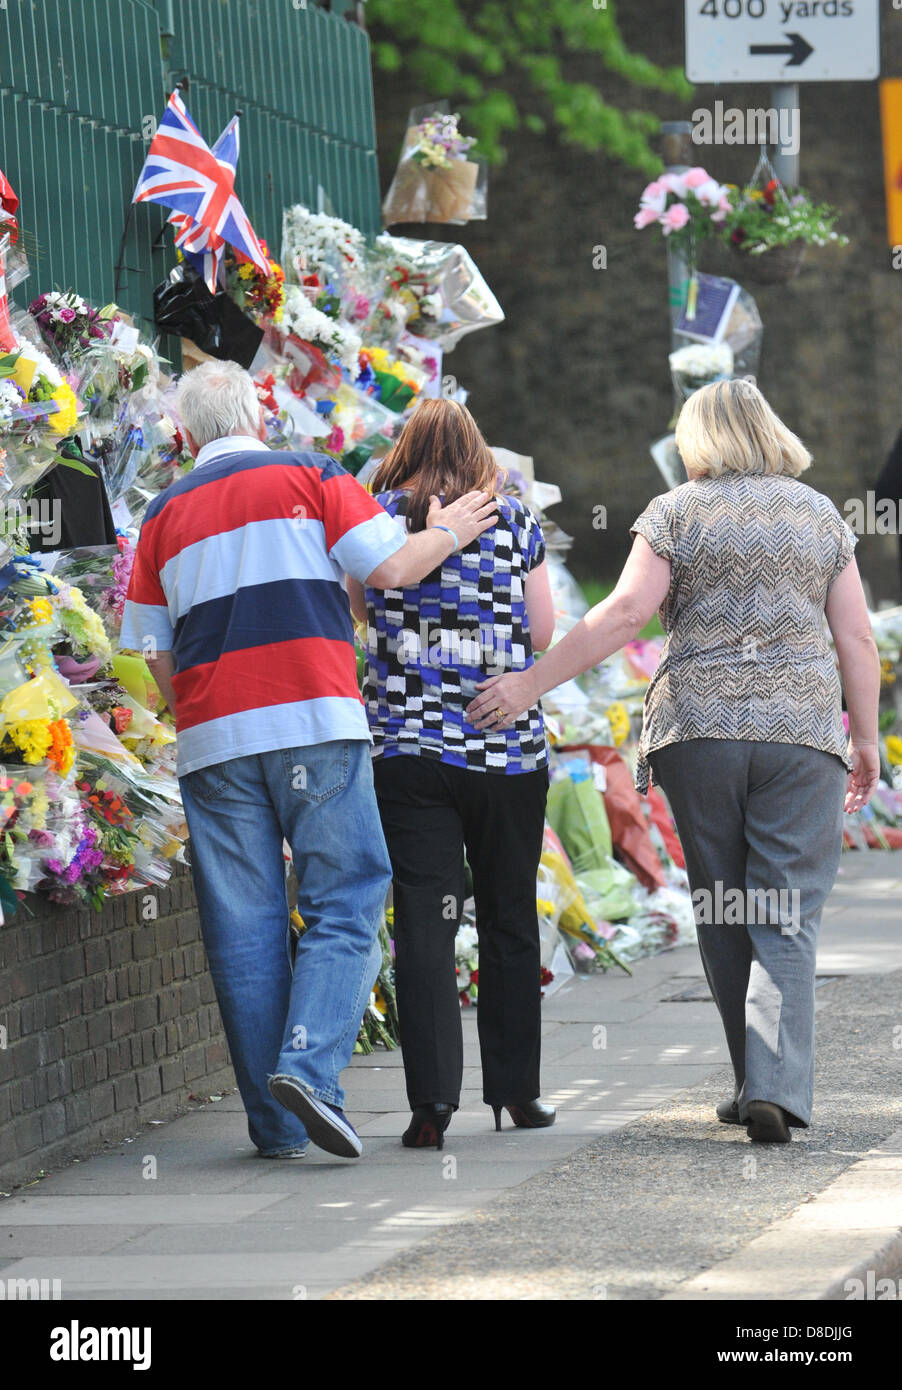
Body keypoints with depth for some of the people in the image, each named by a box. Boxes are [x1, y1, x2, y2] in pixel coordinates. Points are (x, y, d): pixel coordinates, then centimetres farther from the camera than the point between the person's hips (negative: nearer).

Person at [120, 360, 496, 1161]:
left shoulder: (165, 515, 15)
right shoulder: (311, 479, 5)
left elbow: (158, 657, 15)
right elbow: (389, 569, -1)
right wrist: (446, 533, 16)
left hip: (213, 739, 3)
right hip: (313, 720, -3)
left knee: (244, 930, 4)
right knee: (345, 902, 0)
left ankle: (277, 1124, 4)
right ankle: (309, 1064, -22)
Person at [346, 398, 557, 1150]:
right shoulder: (514, 519, 2)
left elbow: (362, 608, 16)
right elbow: (543, 634, 4)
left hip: (408, 749, 0)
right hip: (508, 749, 0)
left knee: (424, 926, -3)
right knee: (510, 920, 13)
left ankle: (433, 1100, -13)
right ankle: (516, 1089, 20)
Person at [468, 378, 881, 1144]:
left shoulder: (676, 512, 3)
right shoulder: (820, 515, 9)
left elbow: (625, 613, -8)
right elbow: (857, 637, 7)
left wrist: (531, 683, -6)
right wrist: (866, 738, 16)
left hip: (698, 726, 0)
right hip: (801, 728, 0)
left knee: (723, 918, 12)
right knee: (786, 920, -3)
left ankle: (759, 1083, 16)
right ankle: (777, 1086, -19)